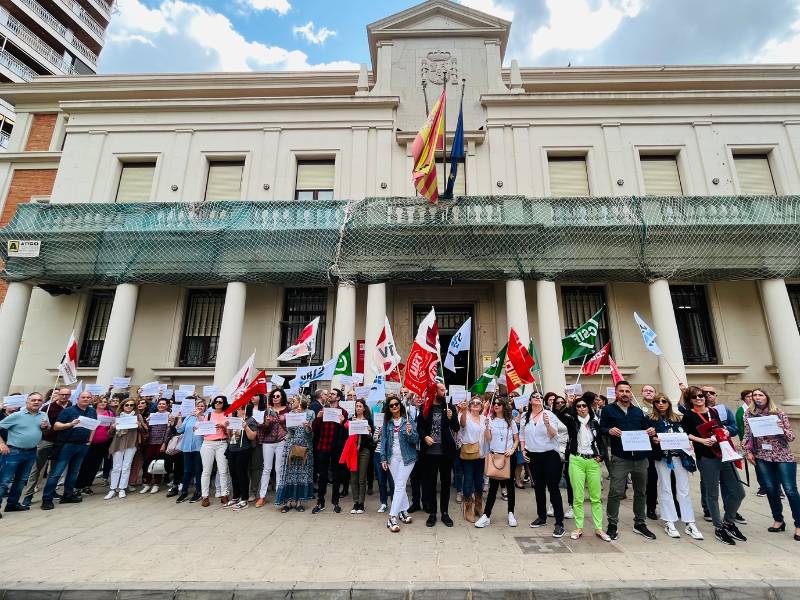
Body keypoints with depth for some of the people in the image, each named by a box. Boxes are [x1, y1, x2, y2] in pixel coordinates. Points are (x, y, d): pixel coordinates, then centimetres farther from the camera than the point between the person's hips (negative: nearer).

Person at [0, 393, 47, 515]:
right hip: (13, 451, -5)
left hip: (31, 453, 5)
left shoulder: (43, 416, 6)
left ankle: (13, 503, 27)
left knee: (21, 480, 15)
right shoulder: (16, 415, -9)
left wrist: (45, 427, -6)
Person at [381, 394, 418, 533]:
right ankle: (404, 510, 28)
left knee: (399, 486, -6)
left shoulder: (408, 421, -7)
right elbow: (384, 440, 4)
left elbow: (416, 440, -9)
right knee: (399, 485, 12)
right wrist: (383, 458, 0)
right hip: (393, 457, 3)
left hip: (407, 457, -3)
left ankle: (392, 517, -2)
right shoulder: (387, 422, 3)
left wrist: (409, 433, -29)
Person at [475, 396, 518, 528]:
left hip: (509, 456, 1)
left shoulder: (511, 422, 4)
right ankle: (486, 515, 5)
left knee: (509, 484, 11)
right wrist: (486, 425, -20)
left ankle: (511, 513, 26)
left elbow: (516, 440, 6)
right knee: (493, 485, -1)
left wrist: (512, 450, -11)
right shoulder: (490, 421, -1)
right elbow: (487, 439, -8)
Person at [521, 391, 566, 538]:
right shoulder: (526, 416, 4)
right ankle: (541, 517, 29)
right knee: (538, 487, 15)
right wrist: (523, 450, 4)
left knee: (553, 488, -4)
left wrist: (547, 424, -34)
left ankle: (559, 523, 3)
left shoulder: (549, 415, -8)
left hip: (550, 455, -4)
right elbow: (522, 435, 13)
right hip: (533, 456, 4)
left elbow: (553, 435, -16)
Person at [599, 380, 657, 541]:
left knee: (641, 491, 14)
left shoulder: (638, 411, 16)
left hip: (640, 456, 5)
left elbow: (645, 429, 18)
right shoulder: (608, 410, 2)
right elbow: (601, 429, -3)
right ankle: (613, 524, 6)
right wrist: (609, 430, -23)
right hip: (620, 458, -5)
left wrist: (650, 431, -4)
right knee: (616, 492, -6)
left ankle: (640, 523, 30)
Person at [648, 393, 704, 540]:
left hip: (679, 456, 2)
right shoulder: (651, 419, 1)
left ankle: (690, 524, 11)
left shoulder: (677, 418, 11)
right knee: (666, 489, 4)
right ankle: (669, 523, 10)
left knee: (684, 490, 3)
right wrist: (653, 440, -20)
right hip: (662, 457, -2)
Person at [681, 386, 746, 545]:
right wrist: (702, 440, -20)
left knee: (738, 493, 10)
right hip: (707, 458, -6)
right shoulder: (689, 415, -5)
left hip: (724, 455, 6)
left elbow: (721, 428, 24)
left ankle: (728, 522, 31)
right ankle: (719, 528, 19)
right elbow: (686, 434, -8)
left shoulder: (714, 411, 12)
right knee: (713, 495, 3)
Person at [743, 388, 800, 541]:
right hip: (762, 457, 2)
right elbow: (747, 434, 6)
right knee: (770, 489, 6)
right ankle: (778, 520, 21)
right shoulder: (749, 414, 3)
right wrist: (748, 451, -2)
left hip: (783, 456, -2)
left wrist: (782, 429, -20)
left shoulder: (779, 414, -2)